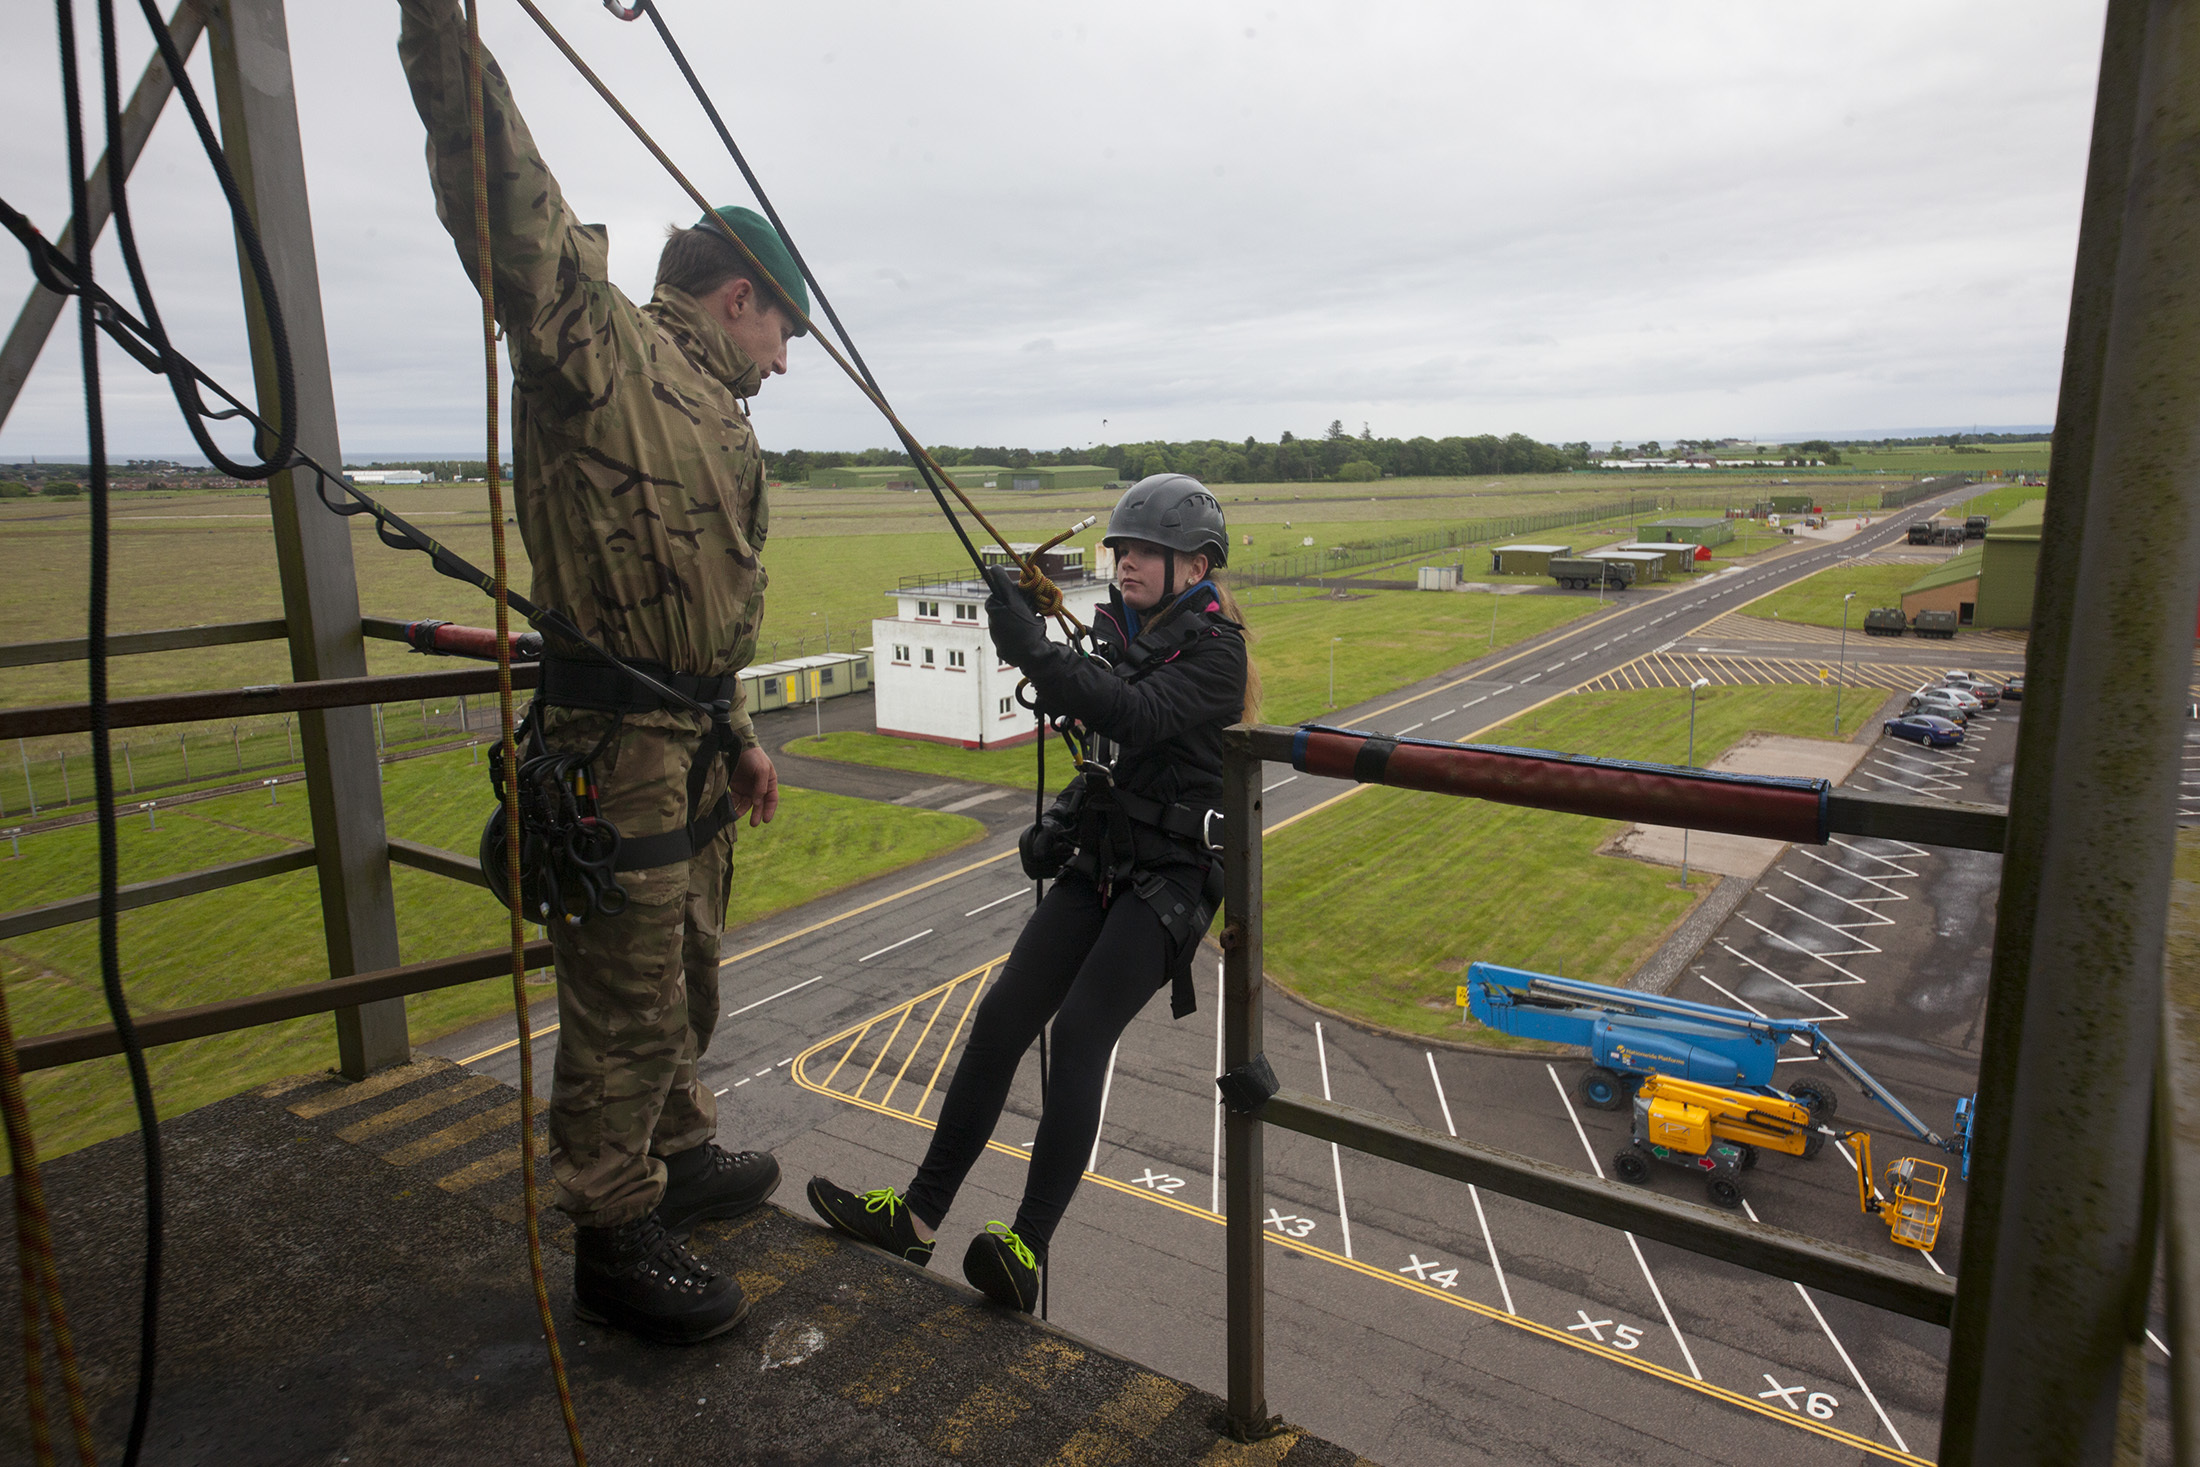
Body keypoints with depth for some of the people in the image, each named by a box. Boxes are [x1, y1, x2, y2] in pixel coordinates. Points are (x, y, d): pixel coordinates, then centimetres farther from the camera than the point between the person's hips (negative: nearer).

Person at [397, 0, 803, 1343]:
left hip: (692, 748, 10)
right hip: (616, 748, -10)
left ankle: (684, 1157, 42)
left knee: (687, 978, 22)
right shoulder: (601, 345, -7)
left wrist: (739, 738, 23)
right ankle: (616, 1243, 18)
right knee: (625, 1007, 2)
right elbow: (509, 205, -25)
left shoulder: (714, 418, 20)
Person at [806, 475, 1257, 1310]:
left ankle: (1028, 1250, -23)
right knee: (1002, 1017, -5)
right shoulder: (1117, 633, 12)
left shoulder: (1216, 653, -10)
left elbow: (1135, 717, -29)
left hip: (1173, 879, -6)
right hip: (1100, 865, 7)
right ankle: (917, 1216, 0)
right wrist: (1064, 818, 9)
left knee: (1080, 1030, -23)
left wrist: (1035, 652, -34)